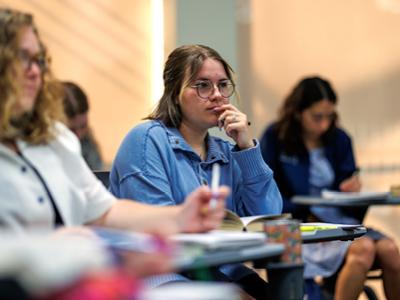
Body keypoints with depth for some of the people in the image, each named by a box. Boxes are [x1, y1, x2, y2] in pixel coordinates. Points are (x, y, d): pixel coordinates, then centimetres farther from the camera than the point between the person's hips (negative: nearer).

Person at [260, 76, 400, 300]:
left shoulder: (340, 139, 11)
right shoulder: (275, 138, -1)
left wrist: (351, 190, -9)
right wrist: (304, 212, -16)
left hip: (339, 219, 5)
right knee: (363, 248, -31)